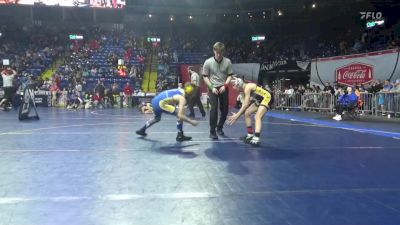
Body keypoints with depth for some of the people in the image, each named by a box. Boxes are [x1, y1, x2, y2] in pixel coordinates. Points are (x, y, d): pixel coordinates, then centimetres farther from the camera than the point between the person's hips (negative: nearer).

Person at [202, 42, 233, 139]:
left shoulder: (227, 61, -3)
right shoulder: (208, 62, -6)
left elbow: (230, 75, 3)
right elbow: (205, 77, 0)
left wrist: (225, 85, -11)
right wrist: (212, 87, -10)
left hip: (223, 89, 2)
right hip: (213, 88, -2)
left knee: (225, 109, 7)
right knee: (214, 109, -10)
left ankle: (219, 127, 30)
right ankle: (212, 132, -1)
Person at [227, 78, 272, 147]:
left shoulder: (247, 87, -23)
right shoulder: (245, 89, 4)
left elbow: (246, 104, -26)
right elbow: (246, 104, 7)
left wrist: (237, 115, -23)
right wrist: (237, 115, 3)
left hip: (266, 98, -10)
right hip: (259, 99, 10)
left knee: (258, 117, -26)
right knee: (247, 113, 9)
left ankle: (256, 139, -35)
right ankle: (250, 135, 18)